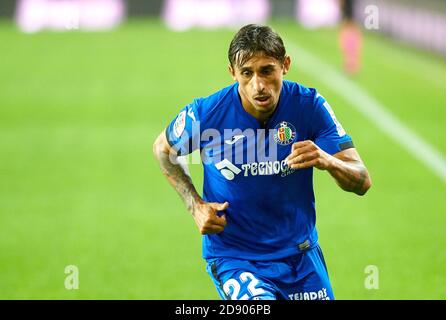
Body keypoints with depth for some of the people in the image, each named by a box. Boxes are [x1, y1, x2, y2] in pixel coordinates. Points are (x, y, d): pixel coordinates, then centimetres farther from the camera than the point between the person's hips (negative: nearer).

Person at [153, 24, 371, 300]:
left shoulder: (309, 105, -12)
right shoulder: (206, 114, -15)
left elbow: (362, 182, -13)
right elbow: (163, 148, 7)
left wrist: (328, 162, -35)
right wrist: (195, 205, -6)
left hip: (300, 253, 3)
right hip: (232, 256, -3)